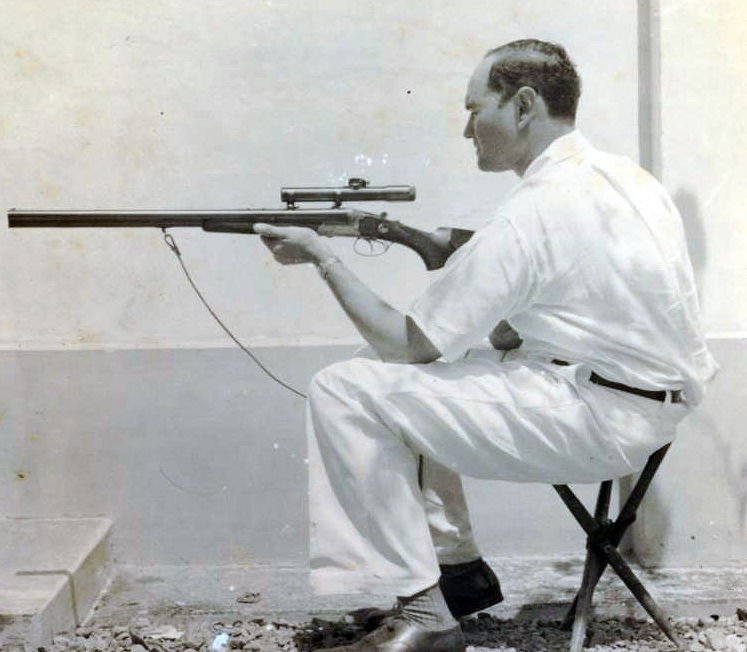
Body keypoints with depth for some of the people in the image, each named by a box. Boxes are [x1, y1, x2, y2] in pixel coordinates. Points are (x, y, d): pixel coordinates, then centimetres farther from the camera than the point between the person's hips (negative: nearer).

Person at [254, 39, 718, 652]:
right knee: (406, 382, 20)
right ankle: (459, 564, 21)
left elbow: (403, 343, -14)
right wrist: (512, 334, 9)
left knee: (344, 389, -12)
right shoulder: (624, 172, 9)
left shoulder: (529, 217, -19)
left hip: (597, 421, -10)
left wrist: (323, 256, -3)